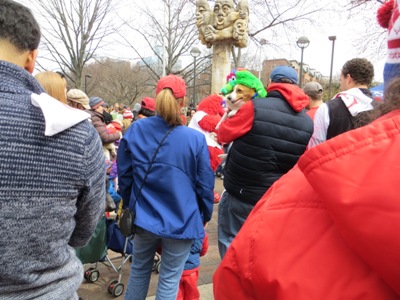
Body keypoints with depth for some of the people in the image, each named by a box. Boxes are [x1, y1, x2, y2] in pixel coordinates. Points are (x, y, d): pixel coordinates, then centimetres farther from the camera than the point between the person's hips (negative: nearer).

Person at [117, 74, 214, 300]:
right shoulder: (195, 138, -16)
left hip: (144, 217, 3)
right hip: (181, 221, -3)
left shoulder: (135, 131, -7)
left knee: (139, 271, 24)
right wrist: (205, 216, 10)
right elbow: (205, 185, -8)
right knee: (170, 279, 12)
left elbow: (124, 175, 3)